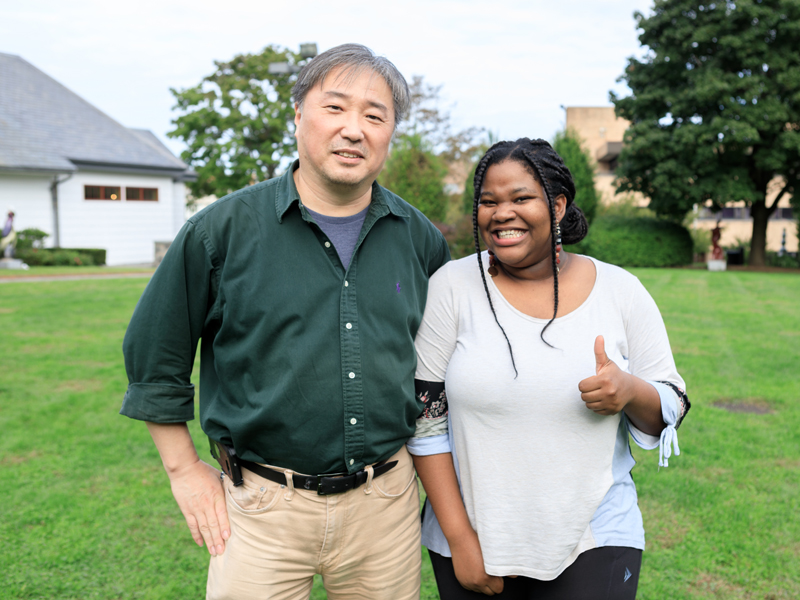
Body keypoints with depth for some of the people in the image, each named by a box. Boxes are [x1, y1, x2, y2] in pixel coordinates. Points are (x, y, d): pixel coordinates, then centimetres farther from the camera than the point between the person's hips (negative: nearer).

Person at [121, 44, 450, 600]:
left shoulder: (419, 238, 2)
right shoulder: (222, 229, -8)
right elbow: (153, 354, 1)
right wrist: (185, 470, 2)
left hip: (387, 504, 3)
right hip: (264, 510, -2)